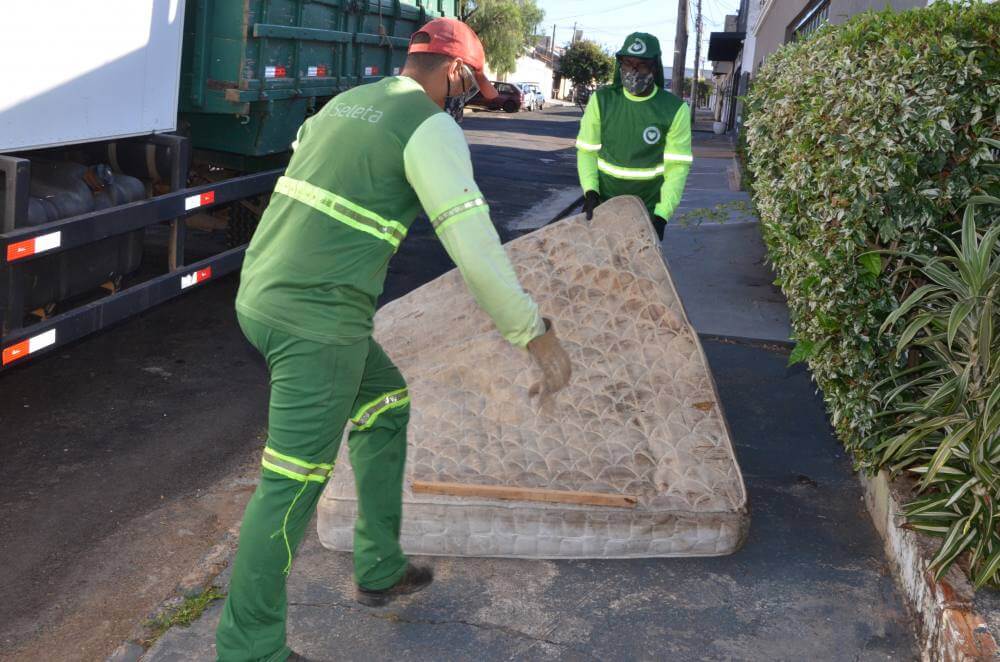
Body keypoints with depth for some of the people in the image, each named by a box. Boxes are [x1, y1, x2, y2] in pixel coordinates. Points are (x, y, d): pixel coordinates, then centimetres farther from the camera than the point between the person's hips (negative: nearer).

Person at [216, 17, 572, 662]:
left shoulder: (343, 104, 18)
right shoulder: (432, 128, -8)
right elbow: (474, 242, -15)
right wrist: (538, 334, -9)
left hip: (260, 294, 10)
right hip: (318, 321, -9)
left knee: (386, 401, 24)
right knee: (294, 484, -1)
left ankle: (380, 569, 32)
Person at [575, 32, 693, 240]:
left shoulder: (674, 110, -9)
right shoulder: (601, 100, -4)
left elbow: (678, 166, -9)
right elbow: (587, 150, 0)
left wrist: (661, 215, -18)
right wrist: (590, 192, -16)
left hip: (648, 209, -1)